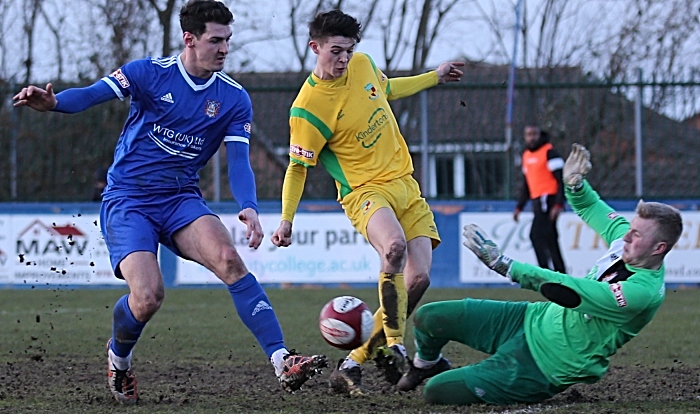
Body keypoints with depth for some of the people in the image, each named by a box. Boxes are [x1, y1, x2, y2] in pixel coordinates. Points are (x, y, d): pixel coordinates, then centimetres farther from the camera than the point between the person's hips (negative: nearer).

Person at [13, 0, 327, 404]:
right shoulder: (151, 73, -7)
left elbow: (239, 161, -4)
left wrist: (249, 207, -24)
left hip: (182, 199, 3)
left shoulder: (234, 98, 2)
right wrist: (53, 101, -40)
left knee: (229, 259, -26)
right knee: (148, 296, -21)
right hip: (127, 200, -3)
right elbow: (92, 95, -18)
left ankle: (282, 362, -30)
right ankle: (118, 357, 14)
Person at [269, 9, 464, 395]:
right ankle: (394, 345, -26)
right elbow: (297, 166, -7)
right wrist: (286, 219, -15)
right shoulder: (307, 108, -16)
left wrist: (434, 77, 36)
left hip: (406, 185, 7)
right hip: (365, 190, -7)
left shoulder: (362, 64, 3)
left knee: (418, 278, -8)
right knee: (394, 247, -38)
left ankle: (355, 361, 3)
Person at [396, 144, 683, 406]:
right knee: (430, 317, 5)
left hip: (543, 369, -8)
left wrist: (502, 263, -33)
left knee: (437, 392, -15)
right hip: (534, 319, 8)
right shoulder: (629, 240, -5)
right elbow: (591, 207, 16)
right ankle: (426, 364, 38)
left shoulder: (644, 292, -31)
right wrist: (574, 184, -7)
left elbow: (567, 292, -33)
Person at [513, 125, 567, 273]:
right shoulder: (526, 155, 17)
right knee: (550, 239, 10)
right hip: (537, 201, 9)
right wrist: (519, 207, 22)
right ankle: (560, 272, 14)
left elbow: (561, 180, -13)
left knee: (537, 235, -17)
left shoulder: (549, 152, -8)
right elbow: (527, 184, 25)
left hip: (547, 199, -9)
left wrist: (558, 205, -22)